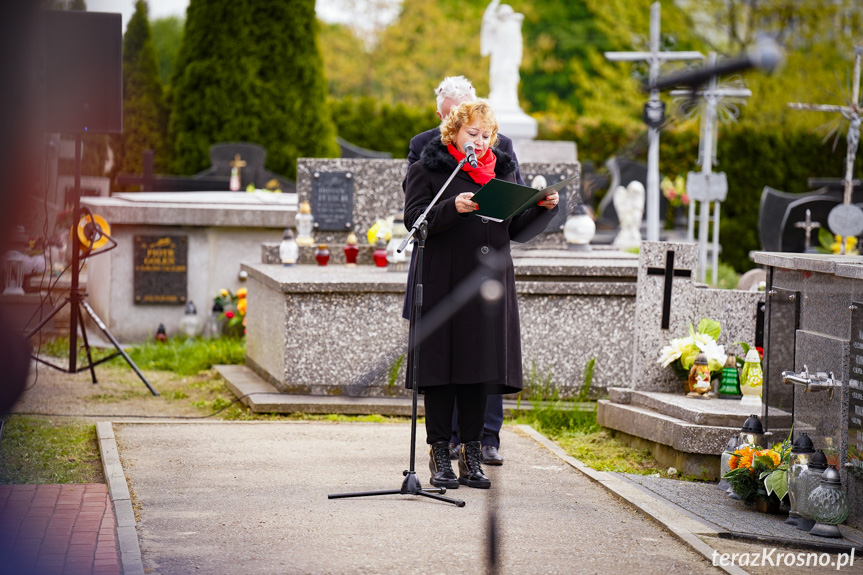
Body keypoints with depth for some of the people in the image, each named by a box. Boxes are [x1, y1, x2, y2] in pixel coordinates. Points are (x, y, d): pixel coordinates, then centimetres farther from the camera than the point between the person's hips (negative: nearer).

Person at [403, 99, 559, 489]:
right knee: (442, 366, -3)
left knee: (481, 366, 4)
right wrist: (453, 208, -22)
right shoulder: (428, 169, 3)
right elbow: (414, 219, -8)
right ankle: (440, 455, 4)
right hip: (443, 283, -4)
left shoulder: (503, 171, 16)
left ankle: (471, 454, 10)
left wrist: (545, 209, -3)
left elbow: (518, 230, 14)